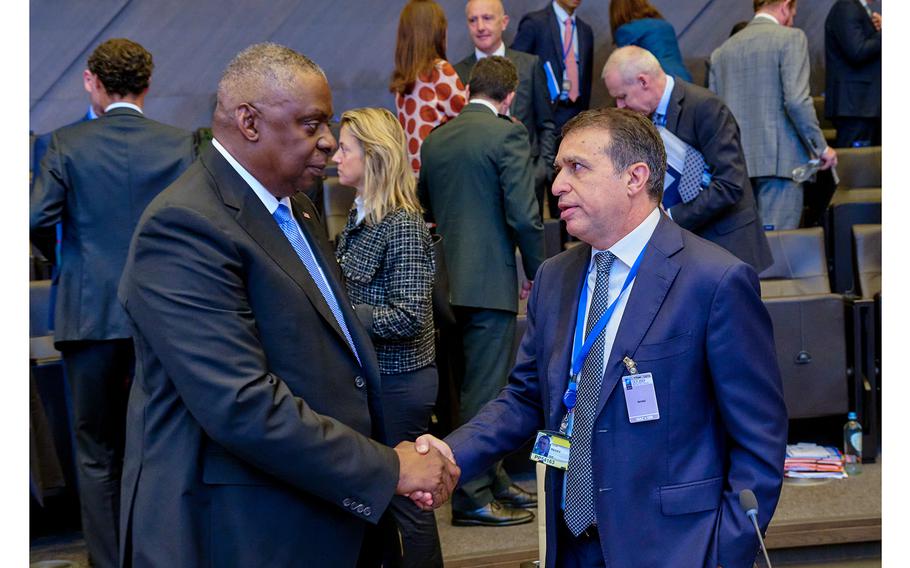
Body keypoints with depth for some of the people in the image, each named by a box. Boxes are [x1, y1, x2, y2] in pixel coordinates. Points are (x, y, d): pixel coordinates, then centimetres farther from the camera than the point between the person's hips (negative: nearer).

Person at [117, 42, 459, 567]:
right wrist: (387, 469, -19)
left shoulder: (294, 208, 11)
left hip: (322, 518, 9)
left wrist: (400, 459, 2)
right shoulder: (185, 227, -19)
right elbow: (243, 406, -26)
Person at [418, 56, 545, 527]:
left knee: (474, 386, 17)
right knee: (483, 390, -1)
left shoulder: (434, 139, 10)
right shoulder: (507, 134, -11)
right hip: (490, 280, -7)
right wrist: (537, 271, -3)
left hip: (447, 280, 7)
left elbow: (424, 209, 18)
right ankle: (472, 497, 4)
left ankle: (493, 480, 28)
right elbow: (524, 215, -15)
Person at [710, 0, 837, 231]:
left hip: (735, 163, 6)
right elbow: (796, 100, -14)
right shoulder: (790, 38, -3)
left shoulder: (722, 50, 15)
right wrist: (821, 147, -6)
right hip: (780, 160, -5)